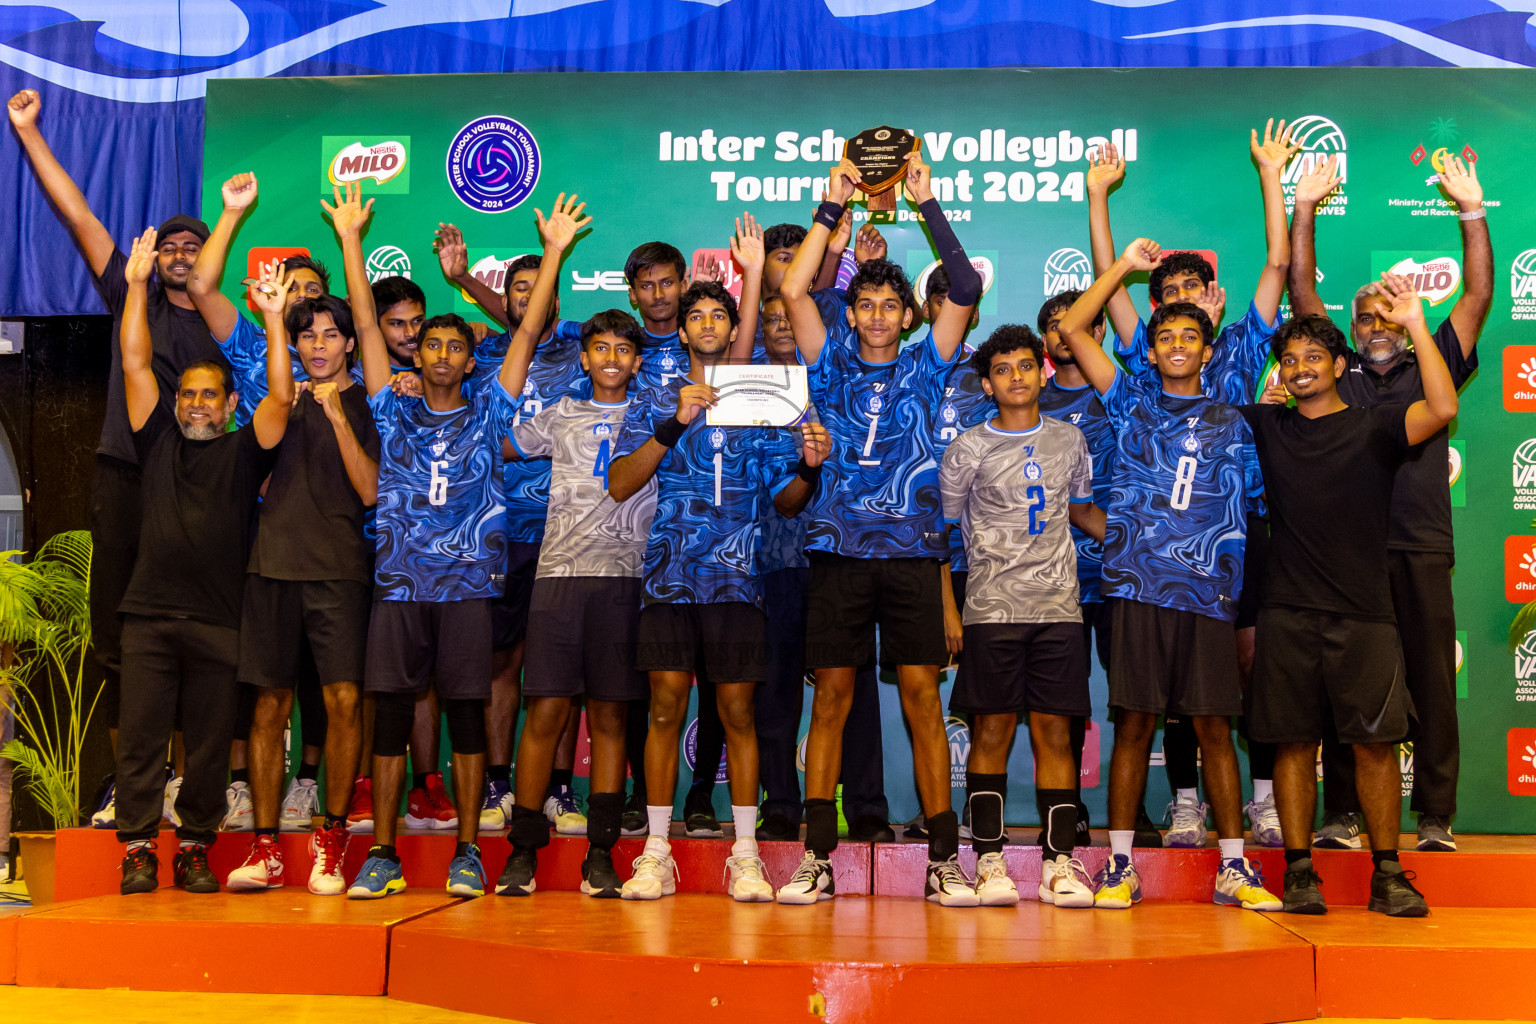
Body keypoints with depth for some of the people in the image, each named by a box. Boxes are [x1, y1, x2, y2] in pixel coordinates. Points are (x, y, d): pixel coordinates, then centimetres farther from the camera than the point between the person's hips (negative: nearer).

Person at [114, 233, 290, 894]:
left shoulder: (244, 450, 9)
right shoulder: (158, 440, 13)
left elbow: (280, 396, -4)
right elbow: (135, 364, 8)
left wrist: (273, 317, -9)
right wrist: (137, 285, 4)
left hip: (218, 621, -1)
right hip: (150, 615, 1)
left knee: (209, 744, 3)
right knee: (140, 737, 0)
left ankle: (195, 849, 14)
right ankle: (138, 849, 7)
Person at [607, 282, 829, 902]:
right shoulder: (656, 402, 11)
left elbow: (786, 502, 11)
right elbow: (618, 485, -3)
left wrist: (809, 467, -11)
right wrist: (674, 424, -13)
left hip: (736, 577, 0)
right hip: (670, 574, 0)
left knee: (737, 710, 0)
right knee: (666, 706, -3)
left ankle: (745, 856, 6)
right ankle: (656, 855, 4)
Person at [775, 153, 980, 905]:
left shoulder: (924, 367, 11)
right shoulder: (831, 367, 12)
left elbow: (966, 290, -1)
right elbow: (793, 290, 1)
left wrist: (927, 205, -4)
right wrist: (833, 206, -1)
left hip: (910, 549, -1)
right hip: (839, 548, 1)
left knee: (923, 697, -2)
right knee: (831, 697, 1)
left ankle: (944, 857, 3)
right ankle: (817, 857, 6)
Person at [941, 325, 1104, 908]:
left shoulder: (1069, 440, 12)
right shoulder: (969, 450, 2)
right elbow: (946, 530, 5)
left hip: (1058, 608, 3)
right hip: (992, 610, -2)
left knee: (1055, 732, 2)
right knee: (992, 732, -1)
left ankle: (1060, 862, 7)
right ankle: (989, 863, 4)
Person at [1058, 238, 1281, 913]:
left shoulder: (1231, 426, 16)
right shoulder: (1131, 404, 12)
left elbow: (1251, 500, 15)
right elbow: (1073, 328, 7)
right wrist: (1124, 266, 7)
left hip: (1207, 594, 1)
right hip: (1138, 587, -1)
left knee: (1214, 727, 2)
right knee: (1134, 723, 0)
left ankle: (1234, 869, 10)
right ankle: (1120, 865, 8)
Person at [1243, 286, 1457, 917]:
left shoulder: (1375, 425, 5)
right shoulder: (1266, 426, 12)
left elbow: (1442, 407, -13)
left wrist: (1414, 322, -16)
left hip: (1363, 614, -1)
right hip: (1288, 614, 2)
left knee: (1374, 743, -1)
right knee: (1294, 743, 2)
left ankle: (1387, 875, 8)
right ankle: (1298, 873, 9)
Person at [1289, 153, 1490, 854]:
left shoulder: (1431, 368, 14)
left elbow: (1479, 298, 8)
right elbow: (1302, 292, 10)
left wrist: (1472, 212, 1)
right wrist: (1305, 209, 6)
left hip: (1422, 552, 1)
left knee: (1432, 685, 2)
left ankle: (1436, 817, 10)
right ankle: (1342, 815, 8)